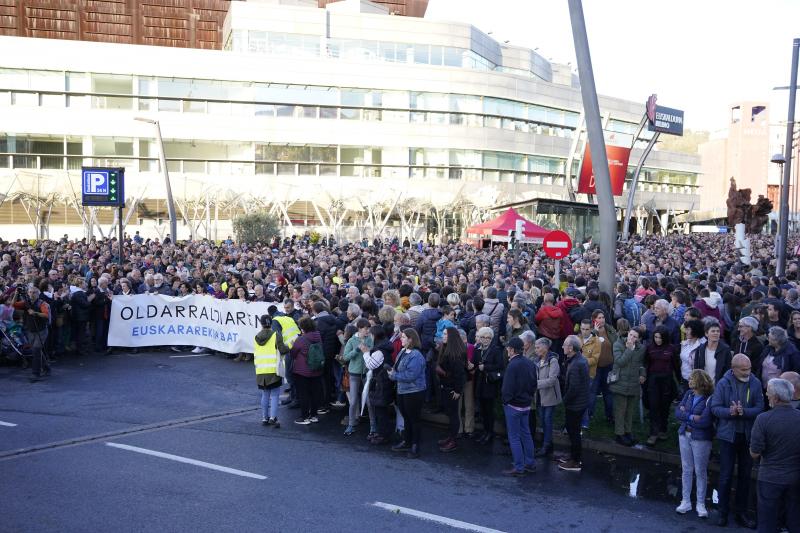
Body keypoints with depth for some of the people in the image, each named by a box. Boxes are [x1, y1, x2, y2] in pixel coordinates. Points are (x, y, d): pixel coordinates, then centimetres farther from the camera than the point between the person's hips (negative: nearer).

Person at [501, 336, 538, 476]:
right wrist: (529, 396, 15)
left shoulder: (512, 365, -22)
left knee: (514, 437, 1)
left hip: (513, 405, -8)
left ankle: (519, 467, 5)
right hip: (526, 404, 8)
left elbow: (508, 387, -21)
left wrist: (505, 400, -5)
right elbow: (534, 384, 10)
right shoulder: (529, 363, 3)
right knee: (526, 434, 17)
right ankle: (530, 463, 25)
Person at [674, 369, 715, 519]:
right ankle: (686, 501, 23)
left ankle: (701, 504, 19)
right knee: (686, 470, 12)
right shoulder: (689, 394, 4)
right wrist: (692, 417, -15)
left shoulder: (709, 399, -15)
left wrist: (686, 415, -12)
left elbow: (705, 422, -22)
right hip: (685, 435, 6)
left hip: (701, 439, -6)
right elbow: (677, 413, -1)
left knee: (701, 472, 5)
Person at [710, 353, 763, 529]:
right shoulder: (723, 383, -9)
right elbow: (715, 408, -9)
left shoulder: (755, 383, -5)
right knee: (726, 475, 4)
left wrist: (744, 412, -25)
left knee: (745, 475, 13)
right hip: (728, 435, -2)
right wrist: (730, 412, -27)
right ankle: (723, 513, 17)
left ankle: (741, 513, 26)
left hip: (748, 435, 2)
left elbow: (759, 408, -8)